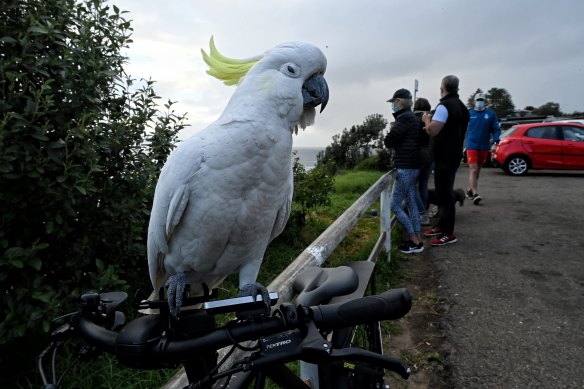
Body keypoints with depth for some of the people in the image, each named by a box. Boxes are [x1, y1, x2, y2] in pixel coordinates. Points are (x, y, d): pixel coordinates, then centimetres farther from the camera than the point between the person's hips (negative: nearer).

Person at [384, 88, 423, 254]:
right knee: (411, 204, 13)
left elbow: (388, 142, -16)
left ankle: (415, 242, 0)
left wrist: (387, 137, 4)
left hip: (405, 168, -10)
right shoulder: (412, 117, 16)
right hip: (412, 166, 10)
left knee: (394, 205, -4)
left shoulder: (404, 118, -15)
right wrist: (393, 139, 0)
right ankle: (418, 240, 17)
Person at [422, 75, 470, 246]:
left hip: (444, 157, -10)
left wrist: (427, 120, -4)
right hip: (453, 155, 10)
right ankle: (442, 226, 25)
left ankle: (448, 234, 0)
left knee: (445, 194, -5)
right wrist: (433, 124, 20)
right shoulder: (462, 107, 16)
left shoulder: (444, 106, -16)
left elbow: (432, 130, -24)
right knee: (444, 192, 16)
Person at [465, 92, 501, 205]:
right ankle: (475, 194, -19)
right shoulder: (469, 114, 2)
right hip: (471, 146, -2)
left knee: (477, 170, 14)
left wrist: (495, 142, -11)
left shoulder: (491, 114, 3)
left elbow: (496, 129, 1)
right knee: (473, 170, -14)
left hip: (484, 147, 3)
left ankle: (470, 190, 29)